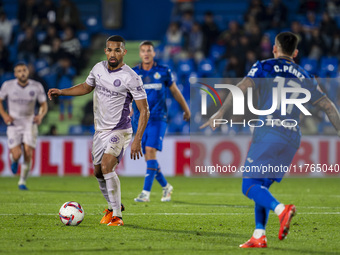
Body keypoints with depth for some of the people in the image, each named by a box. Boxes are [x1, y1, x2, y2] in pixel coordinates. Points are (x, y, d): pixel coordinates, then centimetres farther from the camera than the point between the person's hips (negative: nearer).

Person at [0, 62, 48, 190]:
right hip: (14, 124, -1)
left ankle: (22, 181, 9)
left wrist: (40, 116, -16)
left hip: (30, 124, 1)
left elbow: (44, 105, 5)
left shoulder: (37, 87, -5)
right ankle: (14, 160, 27)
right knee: (17, 154, -13)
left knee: (28, 154, -11)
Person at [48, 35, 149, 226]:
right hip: (100, 130, 7)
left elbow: (144, 111, -15)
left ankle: (117, 216, -21)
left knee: (107, 166, -26)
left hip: (119, 131, -7)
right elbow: (86, 87, 23)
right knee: (98, 172, 13)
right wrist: (61, 92, 10)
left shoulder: (131, 78, -17)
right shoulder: (99, 68, 2)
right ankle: (113, 206, 38)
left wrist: (137, 140, -22)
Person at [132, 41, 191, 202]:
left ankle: (146, 192, -20)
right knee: (148, 157, 3)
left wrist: (186, 110, 23)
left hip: (158, 118, -3)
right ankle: (166, 187, 24)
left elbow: (175, 92, 14)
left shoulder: (163, 72, 2)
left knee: (150, 151, -18)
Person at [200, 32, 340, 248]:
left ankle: (281, 209, -32)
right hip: (292, 137, 5)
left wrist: (220, 113, -15)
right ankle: (259, 236, 6)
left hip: (268, 133, -5)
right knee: (261, 187, 16)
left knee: (250, 185, -6)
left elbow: (243, 87, -10)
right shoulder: (305, 78, 18)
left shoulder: (265, 67, 6)